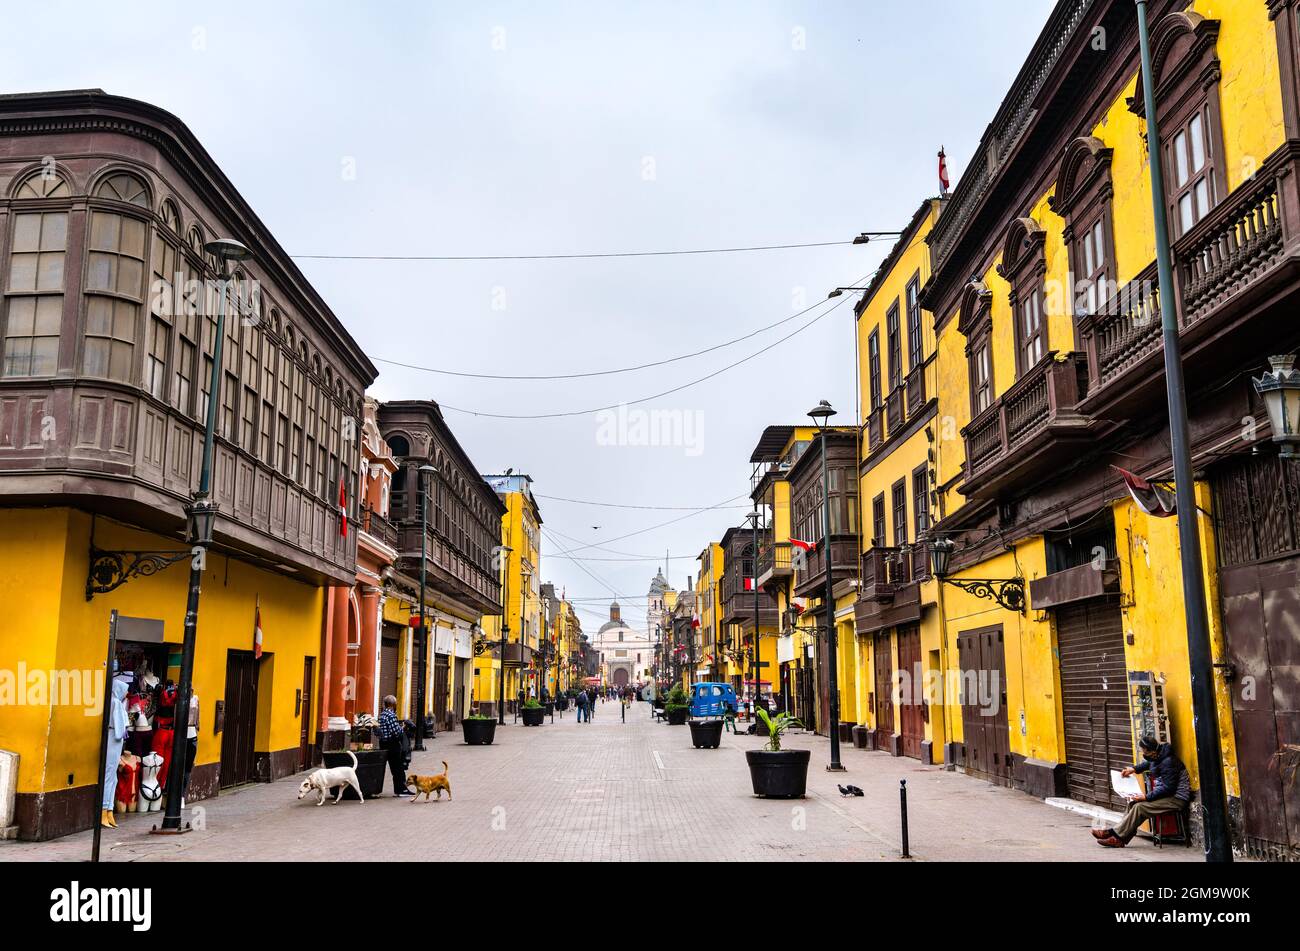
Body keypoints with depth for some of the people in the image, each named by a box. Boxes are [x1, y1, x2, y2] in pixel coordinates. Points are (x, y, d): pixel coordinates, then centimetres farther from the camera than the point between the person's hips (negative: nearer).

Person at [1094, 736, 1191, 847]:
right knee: (1134, 803, -3)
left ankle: (1116, 835, -13)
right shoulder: (1157, 757, 5)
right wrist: (1134, 768, 12)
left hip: (1177, 799, -10)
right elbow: (1148, 764, 30)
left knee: (1140, 807, -21)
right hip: (1167, 795, 10)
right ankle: (1119, 840, -8)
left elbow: (1168, 788, -23)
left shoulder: (1168, 762, -23)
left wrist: (1147, 797, -21)